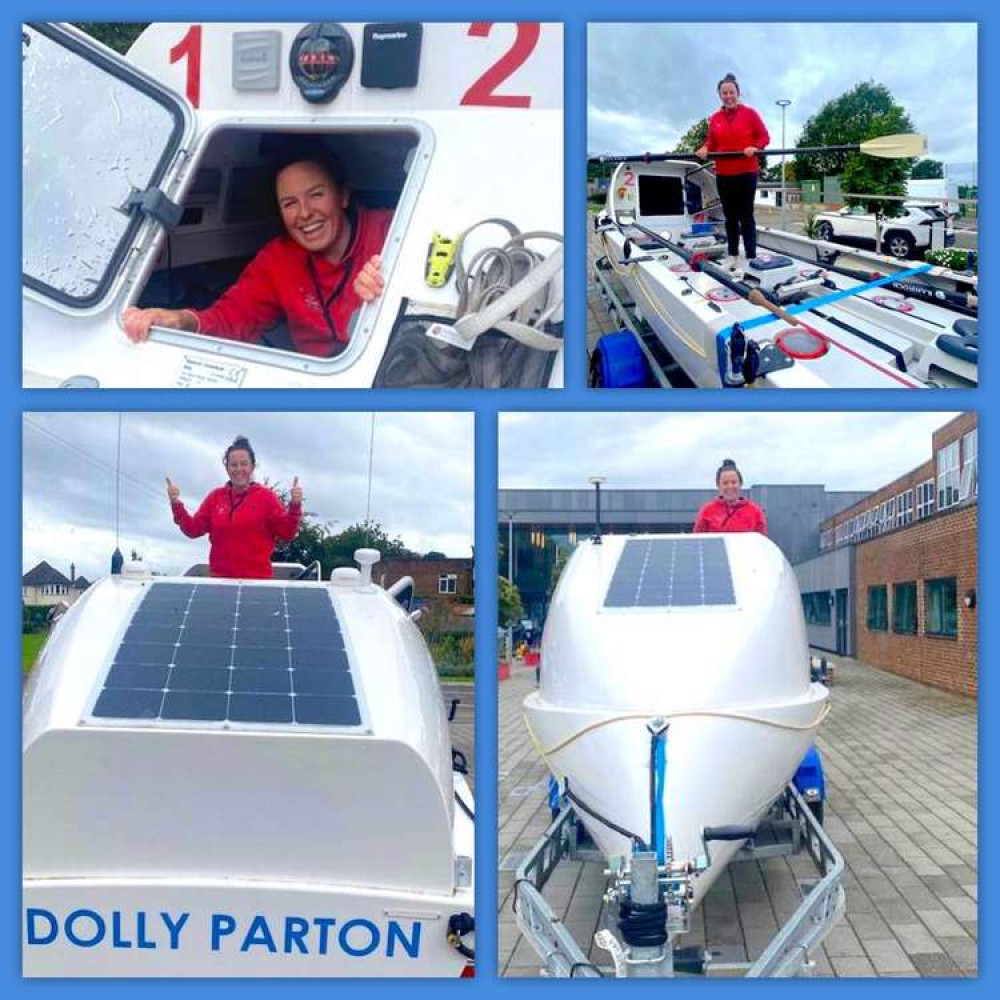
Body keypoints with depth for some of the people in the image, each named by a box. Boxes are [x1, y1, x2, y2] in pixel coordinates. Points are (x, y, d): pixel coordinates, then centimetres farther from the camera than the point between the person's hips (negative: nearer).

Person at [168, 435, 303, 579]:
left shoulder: (266, 497, -1)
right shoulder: (216, 497, 10)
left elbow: (286, 533, -6)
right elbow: (193, 529, 11)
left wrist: (295, 506, -21)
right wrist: (176, 504, -1)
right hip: (220, 578, 3)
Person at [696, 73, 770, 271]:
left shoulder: (750, 113, -2)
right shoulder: (715, 118, 6)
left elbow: (765, 137, -1)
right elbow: (711, 142, 11)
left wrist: (755, 148, -19)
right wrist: (705, 149, -10)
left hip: (746, 173, -3)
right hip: (723, 174, 4)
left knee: (746, 216, -3)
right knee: (730, 216, 10)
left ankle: (751, 257, -1)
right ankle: (733, 255, 19)